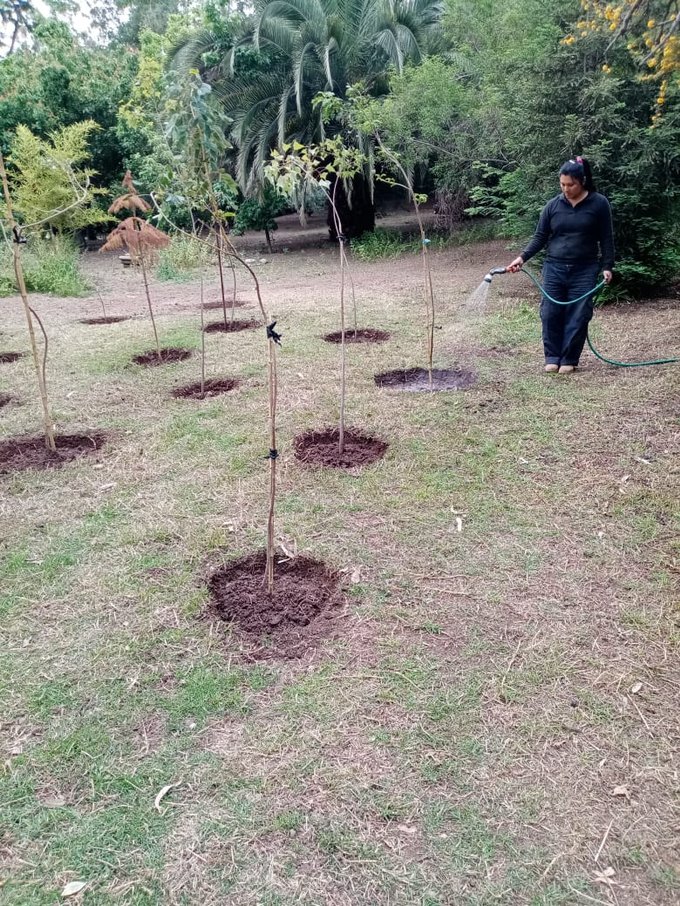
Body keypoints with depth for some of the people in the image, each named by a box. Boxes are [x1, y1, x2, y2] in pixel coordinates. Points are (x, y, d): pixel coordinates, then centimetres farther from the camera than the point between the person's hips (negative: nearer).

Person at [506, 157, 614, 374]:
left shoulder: (598, 204, -2)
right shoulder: (553, 205, 3)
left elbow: (606, 238, 1)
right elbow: (540, 238, 4)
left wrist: (607, 266, -5)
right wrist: (522, 258, -8)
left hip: (584, 271, -2)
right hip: (554, 269, 2)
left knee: (577, 317, 0)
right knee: (550, 314, 0)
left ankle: (569, 359, 11)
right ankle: (552, 357, 13)